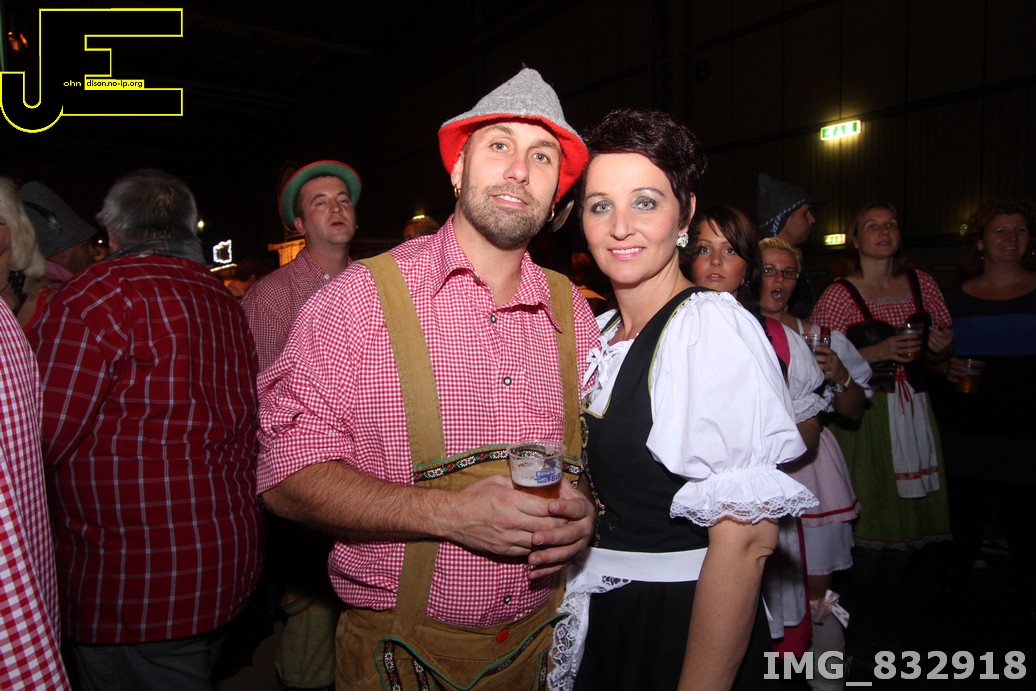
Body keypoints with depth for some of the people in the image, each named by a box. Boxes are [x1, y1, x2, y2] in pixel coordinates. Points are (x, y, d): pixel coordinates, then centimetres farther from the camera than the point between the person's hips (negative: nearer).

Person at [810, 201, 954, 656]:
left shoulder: (921, 284, 9)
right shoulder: (839, 295, -5)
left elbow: (942, 348, 18)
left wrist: (940, 346, -5)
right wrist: (877, 352, -18)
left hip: (913, 413, 5)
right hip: (863, 418, -5)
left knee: (910, 521, 9)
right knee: (871, 522, -3)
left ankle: (884, 616, 31)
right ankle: (860, 623, 20)